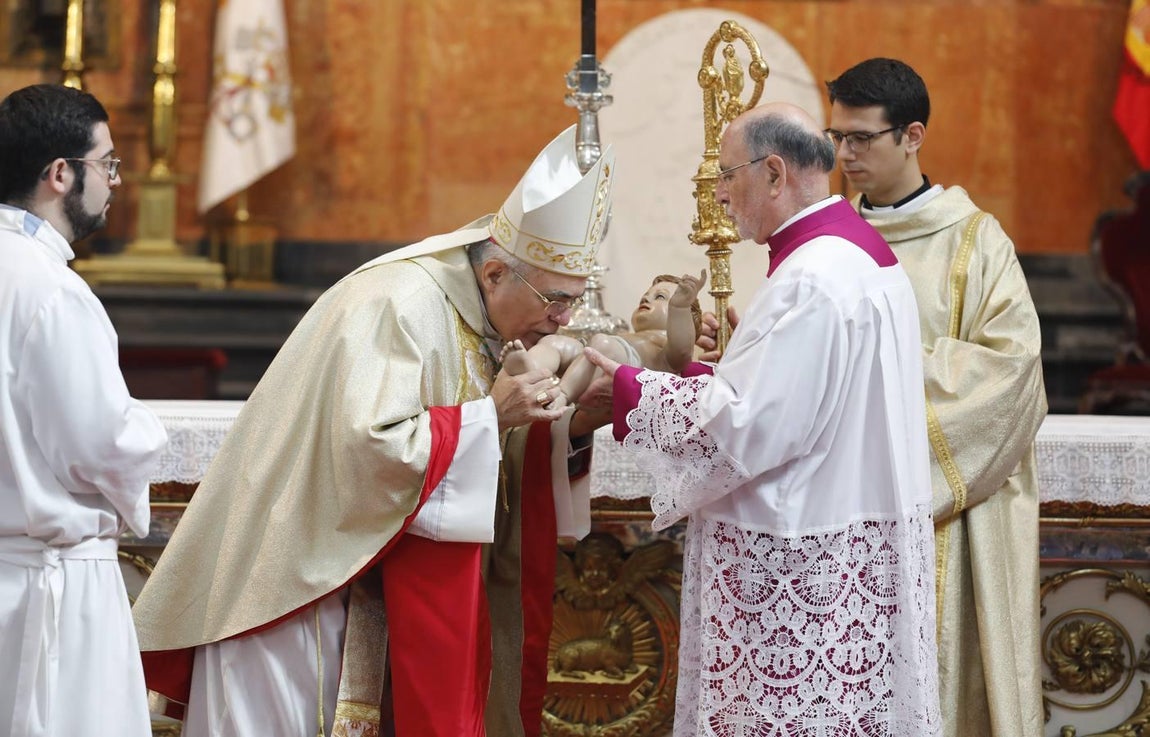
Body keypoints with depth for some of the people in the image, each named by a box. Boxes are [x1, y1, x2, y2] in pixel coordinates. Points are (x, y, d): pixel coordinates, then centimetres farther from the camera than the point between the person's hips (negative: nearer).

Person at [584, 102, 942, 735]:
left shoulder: (811, 282, -20)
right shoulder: (859, 251, 12)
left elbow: (743, 427, -22)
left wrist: (626, 389, -12)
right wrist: (694, 369, 10)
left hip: (806, 564, -10)